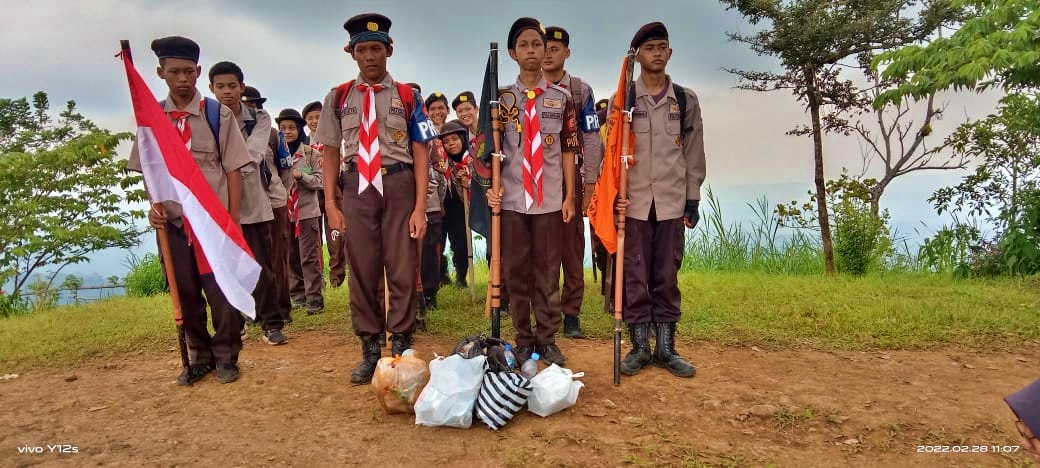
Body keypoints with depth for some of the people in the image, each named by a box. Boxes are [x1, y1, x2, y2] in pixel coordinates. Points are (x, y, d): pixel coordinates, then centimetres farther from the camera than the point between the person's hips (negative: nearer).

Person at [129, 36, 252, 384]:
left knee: (221, 291, 2)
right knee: (185, 293, 12)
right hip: (173, 222, 3)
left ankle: (226, 357, 20)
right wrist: (155, 206, -6)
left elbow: (233, 169, -4)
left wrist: (234, 219, -6)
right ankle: (199, 356, 29)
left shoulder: (218, 115, -4)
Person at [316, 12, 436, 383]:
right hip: (357, 187, 2)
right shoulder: (338, 98, 8)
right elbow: (331, 152, 9)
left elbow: (421, 154, 0)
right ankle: (370, 349, 19)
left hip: (399, 185, -1)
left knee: (402, 269, 4)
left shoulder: (408, 97, 3)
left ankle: (400, 347, 18)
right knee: (361, 270, 7)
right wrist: (330, 204, 1)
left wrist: (420, 207, -8)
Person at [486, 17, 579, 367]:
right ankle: (523, 340, 18)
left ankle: (548, 339, 17)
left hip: (550, 200, 0)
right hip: (512, 199, 0)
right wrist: (491, 186, -9)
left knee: (548, 272, 6)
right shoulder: (501, 98, 5)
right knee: (515, 271, 6)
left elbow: (568, 150, 5)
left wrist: (569, 196, 1)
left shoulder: (562, 98, 6)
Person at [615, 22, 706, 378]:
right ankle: (640, 347, 12)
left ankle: (666, 348, 15)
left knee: (667, 276, 6)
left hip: (672, 201, 1)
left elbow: (693, 152, 10)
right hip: (633, 201, -1)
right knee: (635, 276, 2)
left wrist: (693, 199, 5)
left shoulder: (686, 100, 9)